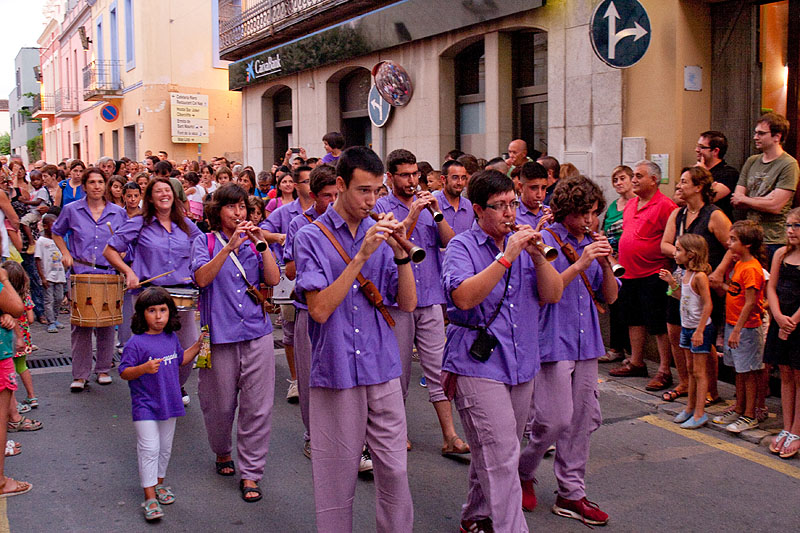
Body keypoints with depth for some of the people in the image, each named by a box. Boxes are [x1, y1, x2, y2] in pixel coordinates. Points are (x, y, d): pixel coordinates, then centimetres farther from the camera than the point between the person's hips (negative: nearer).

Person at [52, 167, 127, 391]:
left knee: (106, 323, 5)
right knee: (80, 324, -3)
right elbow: (57, 232, 19)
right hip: (80, 273, -1)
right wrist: (66, 253, 5)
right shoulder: (72, 210, 4)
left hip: (108, 274, 1)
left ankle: (103, 369, 19)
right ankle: (80, 375, 4)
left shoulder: (118, 212, 5)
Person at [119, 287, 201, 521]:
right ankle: (150, 497, 0)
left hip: (169, 403, 6)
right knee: (149, 449, -7)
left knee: (165, 448, 18)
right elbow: (124, 372, -16)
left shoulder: (171, 338, 4)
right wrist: (144, 368, -31)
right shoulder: (135, 343, -16)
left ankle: (159, 484, 36)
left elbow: (180, 359, 20)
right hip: (145, 406, -6)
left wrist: (197, 346, 9)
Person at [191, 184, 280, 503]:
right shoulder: (205, 242, 6)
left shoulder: (255, 242, 13)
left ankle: (250, 473, 11)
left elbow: (273, 279, 0)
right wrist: (230, 246, -21)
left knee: (257, 408, 0)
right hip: (219, 333, -1)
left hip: (257, 333, 2)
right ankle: (222, 452, 37)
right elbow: (202, 277, -13)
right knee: (220, 405, 8)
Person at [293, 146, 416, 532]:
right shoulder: (312, 237, -4)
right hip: (335, 371, -3)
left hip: (383, 369, 3)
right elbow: (319, 309, -15)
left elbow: (407, 304, 3)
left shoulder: (380, 234, 8)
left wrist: (401, 253, -12)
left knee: (394, 470, 8)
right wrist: (361, 256, -21)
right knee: (338, 476, 7)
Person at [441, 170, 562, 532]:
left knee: (495, 454, 17)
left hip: (521, 364, 6)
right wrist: (506, 257, -24)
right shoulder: (462, 247, -6)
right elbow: (464, 297, -23)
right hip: (479, 366, -6)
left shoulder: (523, 242, 10)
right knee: (502, 458, -10)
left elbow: (553, 294, 4)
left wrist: (538, 257, -12)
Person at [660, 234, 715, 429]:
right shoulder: (685, 274, 6)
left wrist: (699, 331, -23)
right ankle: (690, 408, 27)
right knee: (690, 369, 16)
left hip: (700, 328, -9)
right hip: (687, 327, 9)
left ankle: (700, 414, 5)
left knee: (699, 371, -2)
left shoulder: (699, 276, -20)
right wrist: (672, 282, 7)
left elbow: (708, 305, -22)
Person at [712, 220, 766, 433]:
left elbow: (750, 303, -22)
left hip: (747, 328, -9)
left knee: (748, 372, 0)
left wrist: (737, 330, -22)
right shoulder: (739, 264, 11)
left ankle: (750, 416, 9)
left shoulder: (751, 268, -19)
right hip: (733, 324, 9)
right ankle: (738, 409, 27)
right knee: (739, 370, 17)